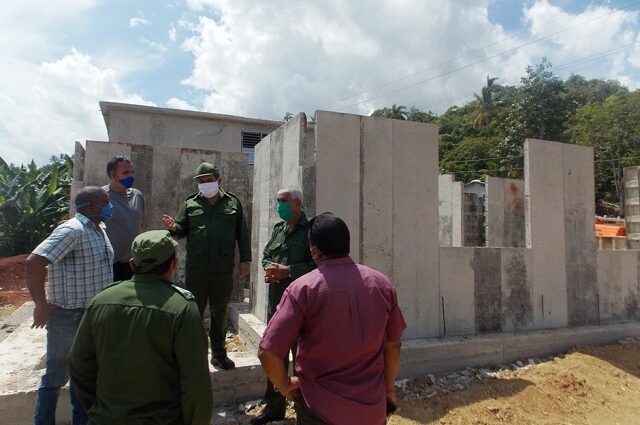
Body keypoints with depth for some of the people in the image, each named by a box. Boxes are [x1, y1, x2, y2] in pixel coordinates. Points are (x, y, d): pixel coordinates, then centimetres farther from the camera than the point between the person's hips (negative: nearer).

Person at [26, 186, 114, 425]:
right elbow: (34, 262, -29)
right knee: (57, 376, 8)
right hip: (68, 316, -9)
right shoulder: (72, 230, -21)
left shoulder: (99, 229, 8)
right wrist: (41, 305, -25)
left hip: (94, 315, 9)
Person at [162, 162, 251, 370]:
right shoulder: (190, 203, 8)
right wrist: (173, 227, -19)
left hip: (224, 269, 0)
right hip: (196, 269, 0)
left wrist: (245, 260, 3)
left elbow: (242, 233, 6)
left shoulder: (232, 202, 6)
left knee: (220, 312, 13)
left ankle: (219, 353, 27)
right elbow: (182, 229, 5)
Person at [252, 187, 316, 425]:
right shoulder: (278, 229, 12)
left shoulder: (310, 230, -12)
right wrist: (268, 268, -3)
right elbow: (266, 255, 18)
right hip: (276, 299, 8)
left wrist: (288, 271, -20)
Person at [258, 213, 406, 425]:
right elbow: (393, 345, 3)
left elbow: (267, 352, -20)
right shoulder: (382, 283, -5)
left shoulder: (303, 288, -17)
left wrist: (285, 385, -1)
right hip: (373, 408, 4)